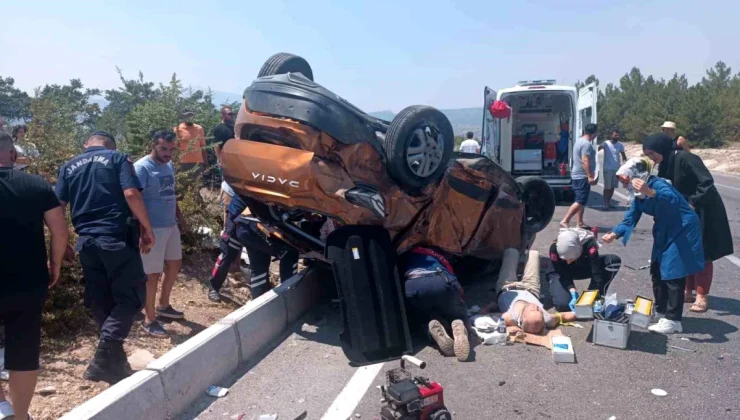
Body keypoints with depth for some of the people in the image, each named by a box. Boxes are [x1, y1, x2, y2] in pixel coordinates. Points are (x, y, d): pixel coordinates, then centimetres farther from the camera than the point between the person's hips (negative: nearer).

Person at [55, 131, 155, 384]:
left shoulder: (68, 167, 15)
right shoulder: (118, 159, 3)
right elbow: (131, 194, -12)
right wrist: (147, 229, -6)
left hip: (86, 241, 5)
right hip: (117, 238, -5)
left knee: (100, 303, 13)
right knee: (131, 296, 1)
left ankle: (115, 361, 19)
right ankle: (104, 359, -11)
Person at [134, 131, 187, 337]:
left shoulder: (169, 165, 9)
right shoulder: (142, 167, -16)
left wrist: (180, 218, 22)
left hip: (171, 226, 9)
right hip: (153, 229, -9)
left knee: (175, 264, 20)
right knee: (153, 274, 1)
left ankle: (163, 306, 39)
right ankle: (149, 320, 15)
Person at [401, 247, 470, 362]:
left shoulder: (404, 257, 41)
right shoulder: (437, 256, 43)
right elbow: (458, 289, 38)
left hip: (411, 287, -1)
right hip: (443, 283, 1)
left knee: (422, 320, 28)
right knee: (459, 317, 27)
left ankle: (433, 328, -9)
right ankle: (458, 326, -11)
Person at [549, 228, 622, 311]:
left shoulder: (588, 243, -36)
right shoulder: (555, 248, -34)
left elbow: (597, 273, -38)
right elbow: (564, 276, -28)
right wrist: (574, 294, -42)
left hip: (584, 267, 2)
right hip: (562, 272, -1)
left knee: (614, 260, -28)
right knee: (563, 304, -29)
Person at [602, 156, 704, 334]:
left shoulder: (657, 184, -25)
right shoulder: (639, 195, 1)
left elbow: (673, 200, -47)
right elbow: (630, 220, 0)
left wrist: (651, 192, -63)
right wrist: (614, 234, -15)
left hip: (682, 231, -9)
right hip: (664, 232, 9)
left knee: (673, 274, -10)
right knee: (657, 271, 14)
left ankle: (673, 320, -4)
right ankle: (660, 311, 27)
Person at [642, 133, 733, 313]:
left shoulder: (685, 158, -23)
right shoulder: (667, 164, 3)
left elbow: (707, 182, -27)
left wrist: (693, 203, -30)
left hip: (704, 211, -8)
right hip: (687, 212, 8)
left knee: (702, 254, -2)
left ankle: (701, 297, 5)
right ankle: (688, 292, 23)